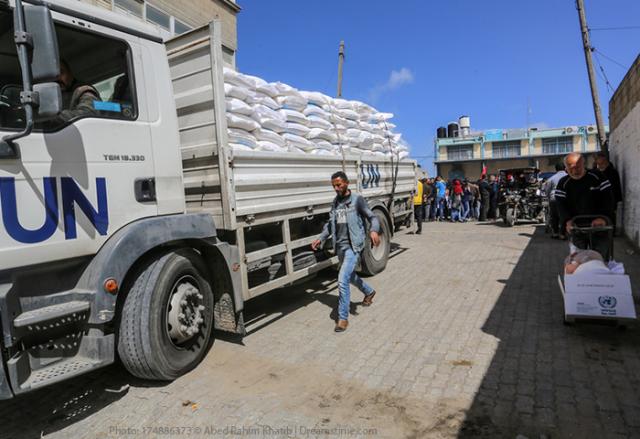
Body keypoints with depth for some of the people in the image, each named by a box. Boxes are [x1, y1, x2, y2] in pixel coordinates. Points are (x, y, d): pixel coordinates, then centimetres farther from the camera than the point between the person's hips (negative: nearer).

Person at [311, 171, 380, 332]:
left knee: (342, 280, -15)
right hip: (340, 246, 7)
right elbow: (330, 223, 17)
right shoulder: (335, 201, 10)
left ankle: (343, 318, -2)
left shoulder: (357, 199, -7)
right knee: (350, 276, 23)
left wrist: (374, 231, -29)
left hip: (353, 246, -7)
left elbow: (372, 217, -9)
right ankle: (369, 292, 52)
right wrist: (321, 238, 6)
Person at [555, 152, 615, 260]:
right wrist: (567, 221, -25)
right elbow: (561, 205, -7)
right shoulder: (563, 184, 2)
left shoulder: (597, 177, -2)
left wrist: (603, 217, -24)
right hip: (576, 228, 1)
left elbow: (608, 199, -8)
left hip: (599, 227, -1)